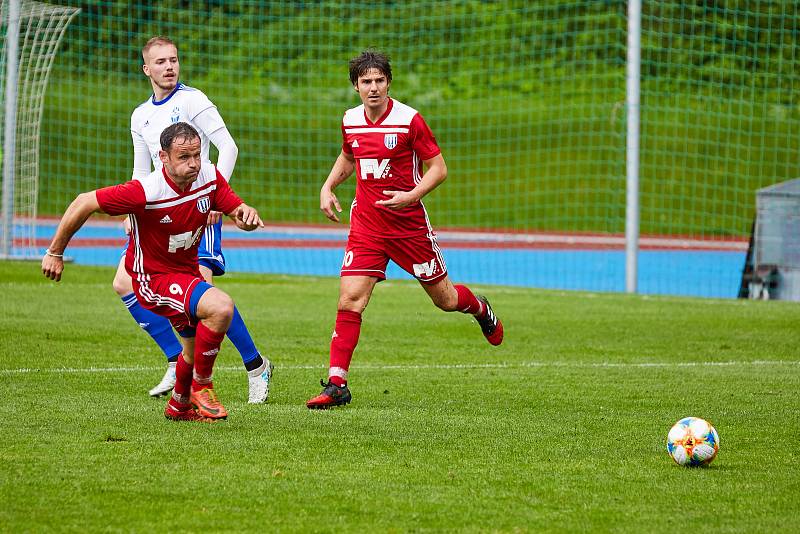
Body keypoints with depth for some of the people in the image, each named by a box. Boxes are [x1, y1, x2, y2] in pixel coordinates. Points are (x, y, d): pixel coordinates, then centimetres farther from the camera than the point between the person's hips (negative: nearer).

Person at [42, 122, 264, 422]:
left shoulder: (209, 178, -12)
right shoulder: (145, 191, -29)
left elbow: (237, 210, -1)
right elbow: (84, 203, -21)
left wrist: (246, 214, -28)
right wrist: (55, 253, -13)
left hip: (186, 271, 8)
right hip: (153, 279, -7)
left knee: (197, 347, 23)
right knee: (221, 307, -29)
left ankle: (179, 405, 52)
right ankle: (200, 386, -10)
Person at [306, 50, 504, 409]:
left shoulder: (409, 120, -12)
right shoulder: (350, 121, 3)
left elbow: (438, 168, -8)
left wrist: (411, 196, -22)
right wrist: (327, 187, 9)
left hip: (409, 225, -3)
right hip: (366, 226, 3)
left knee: (445, 299, 10)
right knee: (349, 300, -13)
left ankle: (480, 309, 46)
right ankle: (337, 385, -11)